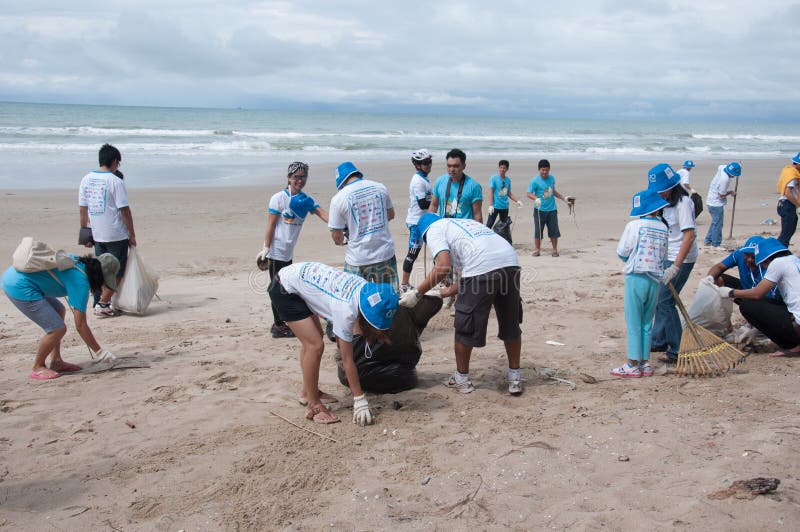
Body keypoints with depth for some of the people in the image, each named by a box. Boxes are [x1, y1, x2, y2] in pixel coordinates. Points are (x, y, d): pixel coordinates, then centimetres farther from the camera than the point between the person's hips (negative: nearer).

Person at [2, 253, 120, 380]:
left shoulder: (77, 261, 9)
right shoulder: (81, 282, -15)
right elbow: (80, 326, -13)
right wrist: (99, 351, -5)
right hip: (20, 288, -11)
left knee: (59, 311, 21)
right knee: (57, 329, -9)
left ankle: (56, 362, 23)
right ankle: (38, 368, 12)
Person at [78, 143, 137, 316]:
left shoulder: (86, 179, 5)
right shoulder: (115, 181, -14)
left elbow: (82, 209, 8)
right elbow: (124, 210, -14)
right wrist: (132, 234, -7)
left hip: (97, 235, 6)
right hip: (117, 235, -6)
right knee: (116, 272, 5)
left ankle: (99, 302, 20)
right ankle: (103, 304, 1)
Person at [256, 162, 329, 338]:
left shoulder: (307, 200, 6)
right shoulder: (279, 198, -10)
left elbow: (323, 213, -10)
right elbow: (270, 225, -11)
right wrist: (266, 248, -15)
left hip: (288, 253, 7)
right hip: (276, 252, -7)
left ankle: (280, 324, 26)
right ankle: (279, 326, 5)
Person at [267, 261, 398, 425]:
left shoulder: (365, 288, -12)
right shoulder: (346, 311, -30)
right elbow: (347, 360, -23)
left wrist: (374, 332, -7)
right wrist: (360, 400, -19)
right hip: (283, 289, -9)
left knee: (311, 339, 19)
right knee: (315, 345, -13)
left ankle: (307, 392, 35)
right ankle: (313, 406, -2)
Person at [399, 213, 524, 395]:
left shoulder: (434, 230, 16)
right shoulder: (467, 222, 38)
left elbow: (444, 266, -3)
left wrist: (417, 292, 2)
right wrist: (449, 291, 42)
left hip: (482, 267, -7)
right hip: (511, 261, 7)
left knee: (465, 327, 12)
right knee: (510, 324, 21)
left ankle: (461, 379, 27)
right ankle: (515, 379, 31)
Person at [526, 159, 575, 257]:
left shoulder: (552, 178, 6)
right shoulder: (535, 181, -9)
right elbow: (529, 193, -12)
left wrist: (564, 198, 22)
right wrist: (536, 199, -30)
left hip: (552, 209, 4)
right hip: (539, 210, -4)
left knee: (554, 231, 4)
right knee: (538, 231, 0)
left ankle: (555, 250, 15)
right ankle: (537, 250, 13)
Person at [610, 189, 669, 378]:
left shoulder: (634, 225, -9)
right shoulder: (664, 229, 5)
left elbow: (622, 253, -7)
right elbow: (664, 257, 8)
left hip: (636, 277, -4)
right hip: (655, 279, 5)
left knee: (634, 323, 2)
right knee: (647, 323, 14)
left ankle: (633, 364, 3)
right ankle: (645, 362, 17)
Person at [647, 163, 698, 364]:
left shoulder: (683, 202, -18)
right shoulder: (666, 202, 10)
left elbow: (690, 235, -25)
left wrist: (676, 266, -29)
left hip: (682, 258, -9)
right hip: (668, 257, 9)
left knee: (664, 300, -10)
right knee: (660, 298, 16)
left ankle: (678, 351, -3)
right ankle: (659, 341, 30)